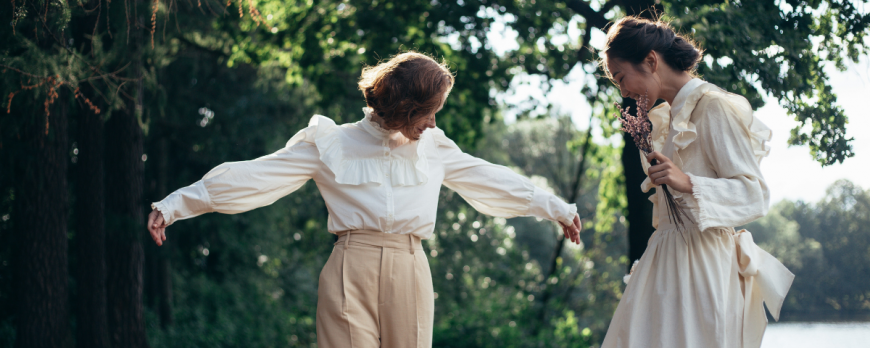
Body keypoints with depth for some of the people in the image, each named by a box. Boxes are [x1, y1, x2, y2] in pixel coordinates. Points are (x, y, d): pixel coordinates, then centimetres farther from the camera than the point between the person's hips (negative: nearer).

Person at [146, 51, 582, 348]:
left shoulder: (433, 148, 14)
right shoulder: (330, 145, 2)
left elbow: (491, 180, 24)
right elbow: (253, 177, -1)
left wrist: (557, 208, 30)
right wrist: (175, 205, -7)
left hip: (410, 272, 4)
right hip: (353, 268, -3)